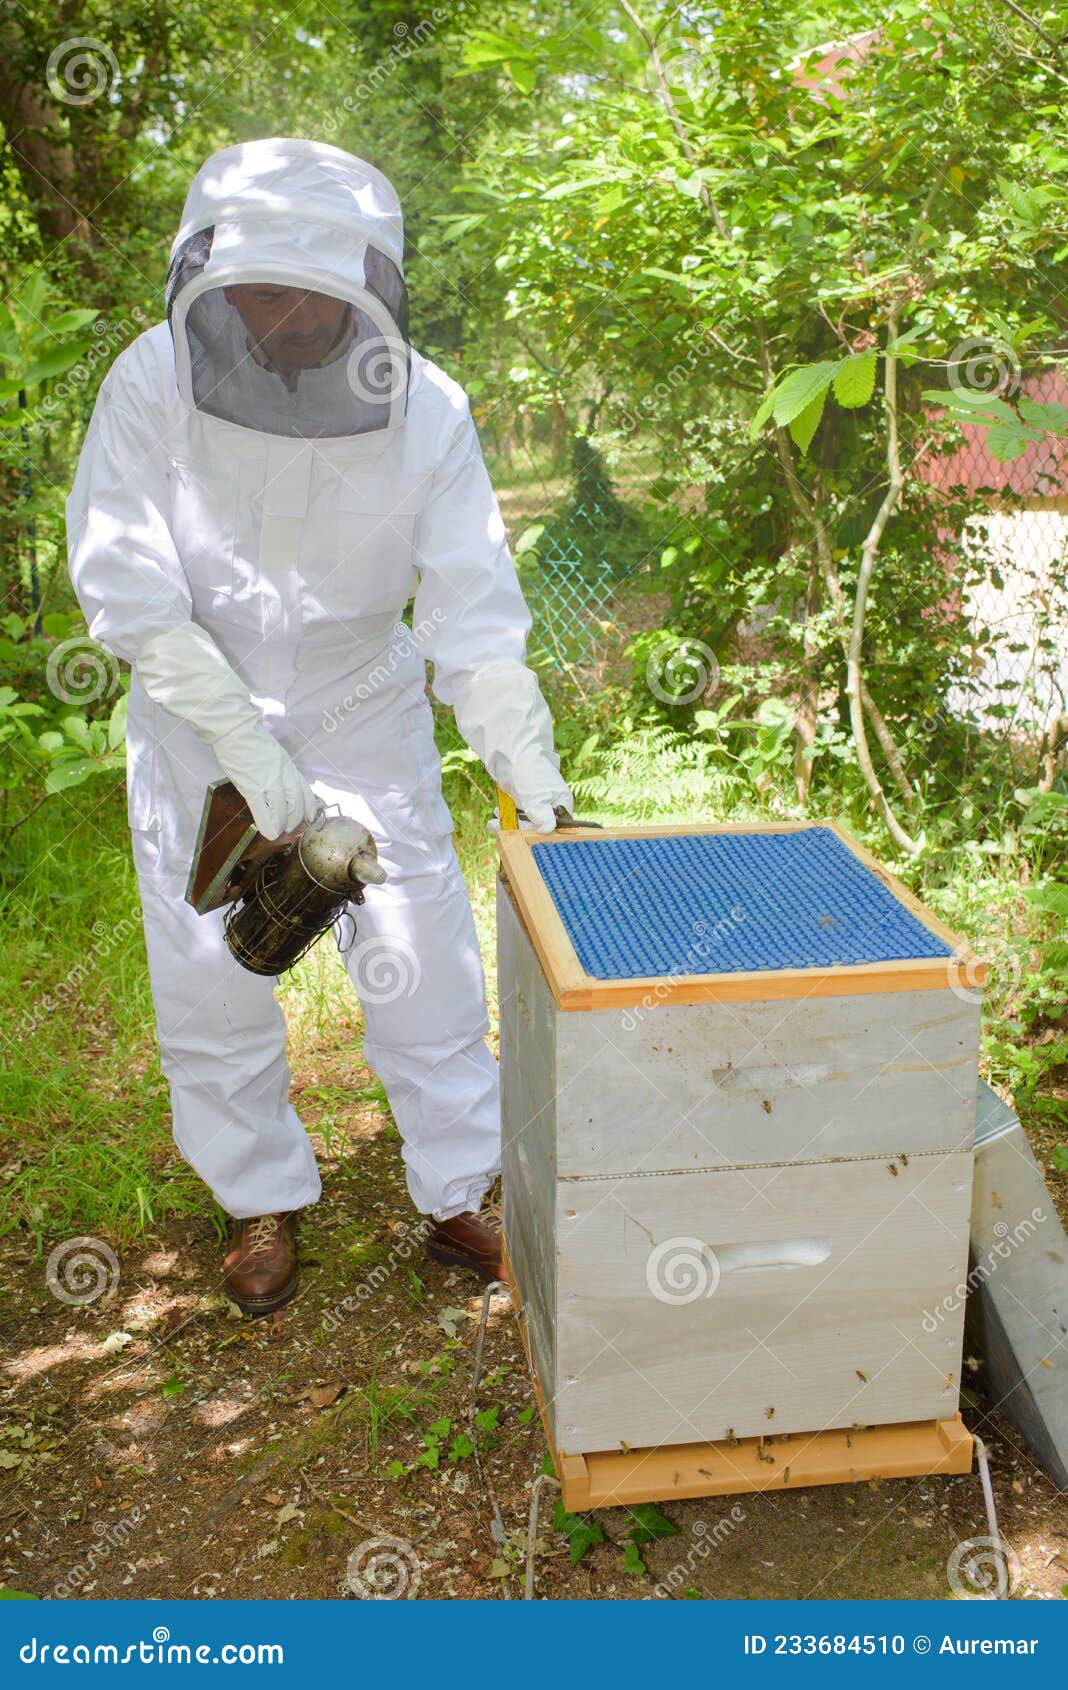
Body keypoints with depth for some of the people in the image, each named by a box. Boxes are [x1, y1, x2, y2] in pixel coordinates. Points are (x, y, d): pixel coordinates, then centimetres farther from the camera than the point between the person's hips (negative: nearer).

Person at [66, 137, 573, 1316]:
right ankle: (263, 1202, 31)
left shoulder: (426, 411, -17)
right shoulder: (155, 384, -19)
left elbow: (474, 609, -17)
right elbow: (126, 587, -19)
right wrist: (243, 743, -24)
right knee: (210, 977, 9)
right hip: (197, 723, 0)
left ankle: (463, 1198, 24)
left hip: (365, 717, 0)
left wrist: (533, 775, -27)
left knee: (424, 967, 4)